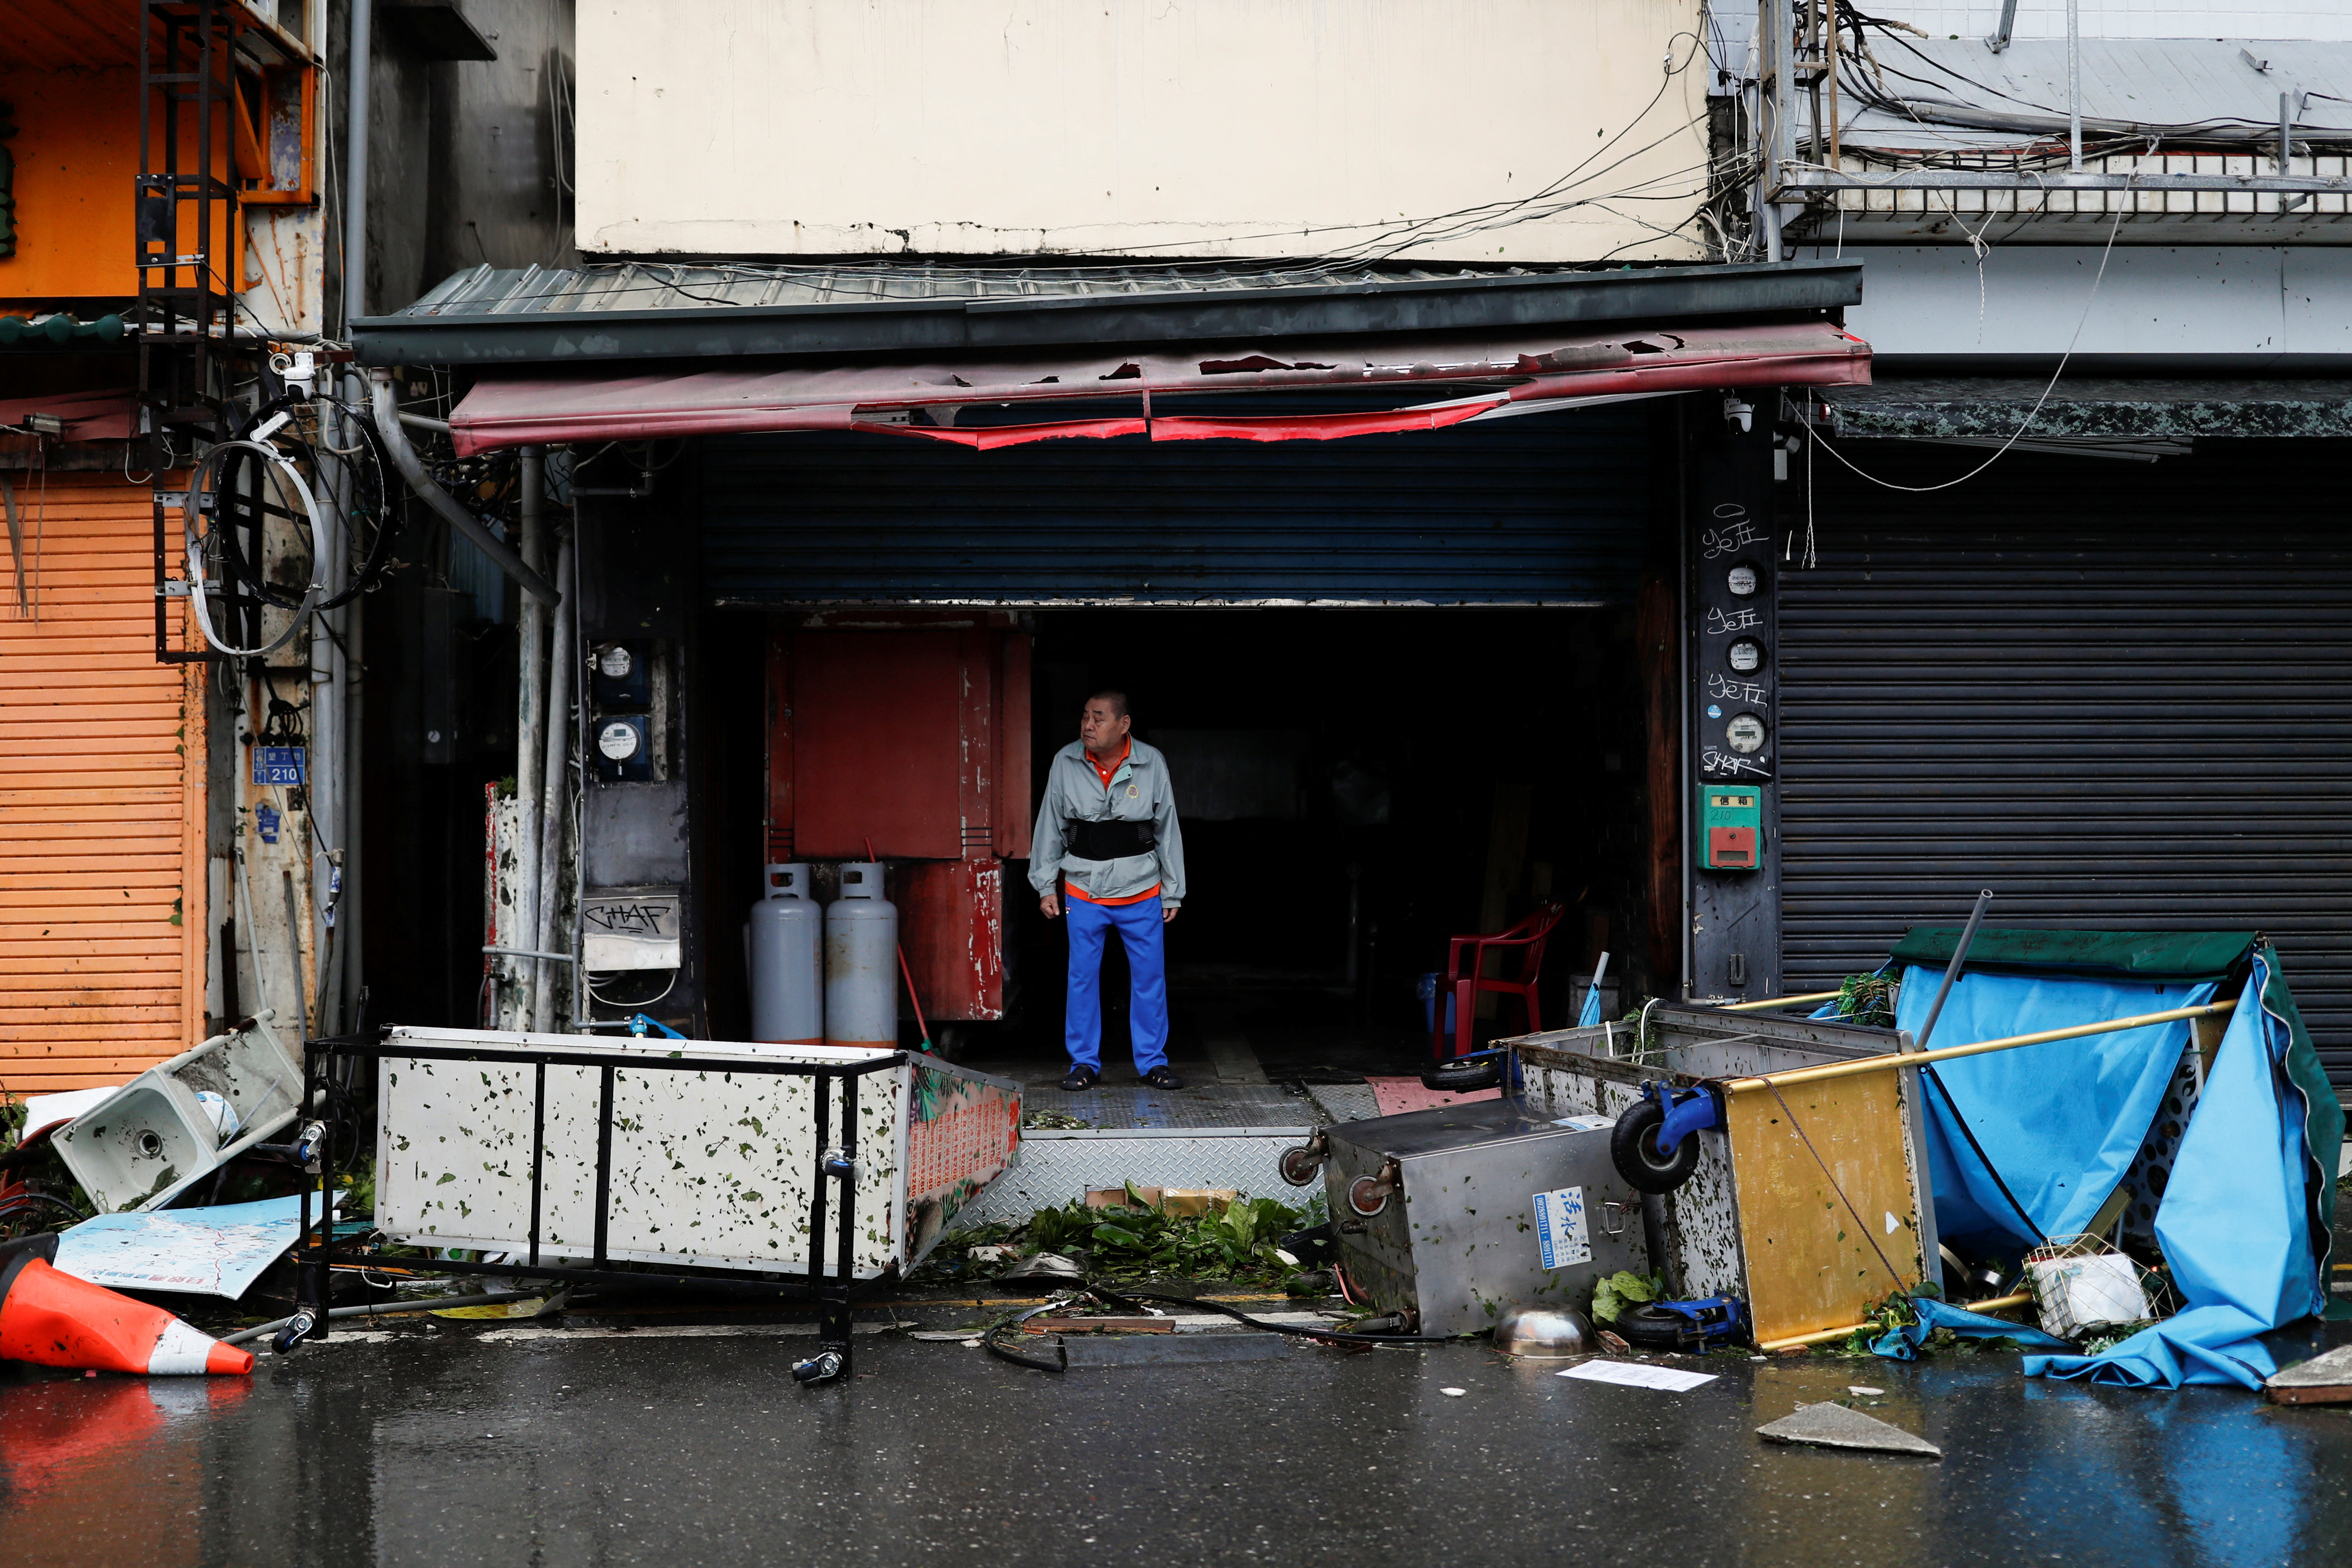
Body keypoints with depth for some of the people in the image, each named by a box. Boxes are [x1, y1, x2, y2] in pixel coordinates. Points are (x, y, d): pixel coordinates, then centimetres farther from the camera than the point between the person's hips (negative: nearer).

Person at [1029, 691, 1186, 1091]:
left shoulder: (1151, 764, -6)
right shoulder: (1066, 762, -5)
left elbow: (1168, 829, 3)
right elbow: (1050, 826, 5)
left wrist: (1173, 892, 5)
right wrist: (1046, 885, 5)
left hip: (1142, 892, 0)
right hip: (1084, 892, 0)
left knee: (1150, 977, 4)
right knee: (1083, 977, 3)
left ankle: (1152, 1062, 17)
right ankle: (1084, 1063, 16)